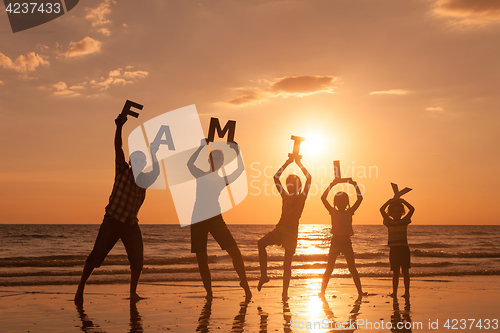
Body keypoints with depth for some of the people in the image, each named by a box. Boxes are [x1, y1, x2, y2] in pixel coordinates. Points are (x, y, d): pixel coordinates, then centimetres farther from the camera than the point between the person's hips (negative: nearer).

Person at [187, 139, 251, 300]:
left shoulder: (223, 180, 14)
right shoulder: (201, 175, 9)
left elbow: (240, 169, 3)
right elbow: (190, 163, -10)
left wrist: (237, 150, -3)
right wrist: (202, 147, -12)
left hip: (215, 218, 1)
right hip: (198, 220, -1)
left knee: (235, 252, -9)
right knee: (201, 259, 1)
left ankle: (245, 286, 4)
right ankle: (209, 293, 14)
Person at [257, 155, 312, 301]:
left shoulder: (301, 197, 1)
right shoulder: (285, 196, 9)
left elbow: (309, 178, -8)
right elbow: (276, 177, 7)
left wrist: (299, 163, -3)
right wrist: (287, 163, 4)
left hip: (292, 231, -3)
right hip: (279, 228, 3)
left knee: (287, 263, -5)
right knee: (261, 243, -18)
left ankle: (285, 293, -2)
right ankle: (264, 275, -13)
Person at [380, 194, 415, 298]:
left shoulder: (405, 220, 6)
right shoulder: (389, 221, 6)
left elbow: (412, 209, -4)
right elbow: (382, 210, -6)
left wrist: (401, 200, -5)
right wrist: (391, 200, -5)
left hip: (404, 248, -1)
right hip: (393, 249, 1)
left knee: (405, 270, 2)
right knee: (395, 271, 4)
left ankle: (406, 291, 5)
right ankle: (394, 292, 5)